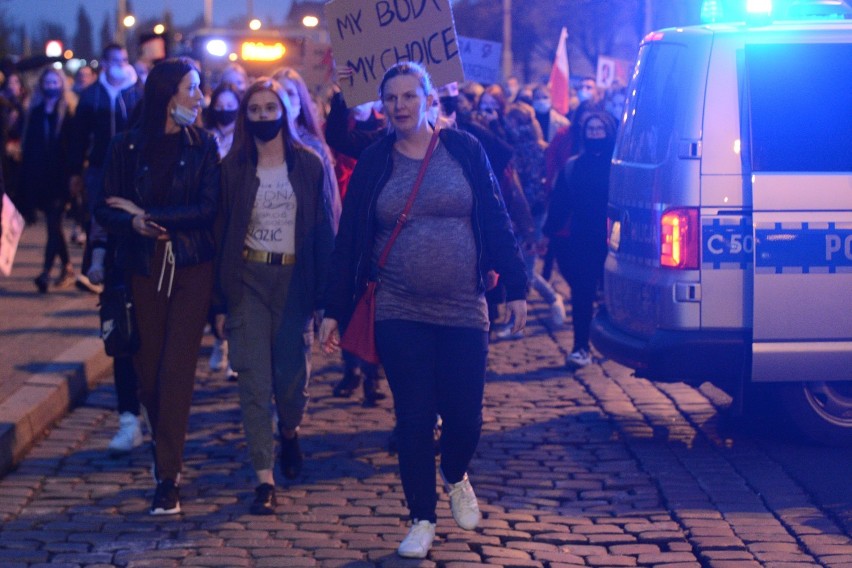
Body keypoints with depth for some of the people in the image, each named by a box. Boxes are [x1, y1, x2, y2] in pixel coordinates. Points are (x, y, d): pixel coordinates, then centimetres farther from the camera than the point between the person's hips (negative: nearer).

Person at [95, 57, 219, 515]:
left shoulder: (202, 146, 2)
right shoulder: (127, 147, 2)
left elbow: (208, 208, -8)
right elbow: (105, 210, 1)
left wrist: (148, 214, -12)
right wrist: (133, 223, -20)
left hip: (192, 269, -1)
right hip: (144, 268, 1)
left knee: (177, 370, -7)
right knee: (147, 369, 4)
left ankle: (168, 477, -5)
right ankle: (165, 448, 30)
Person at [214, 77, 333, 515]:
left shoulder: (309, 166, 3)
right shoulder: (233, 167, 4)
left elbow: (323, 232, 3)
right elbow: (221, 232, 5)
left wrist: (323, 295, -4)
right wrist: (220, 302, 1)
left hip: (294, 278, 0)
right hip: (247, 279, 0)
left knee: (292, 378, -2)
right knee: (254, 383, -4)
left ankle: (289, 430, 33)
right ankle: (264, 478, 0)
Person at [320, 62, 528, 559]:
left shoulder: (464, 150, 0)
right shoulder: (374, 163, 3)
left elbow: (496, 221, 2)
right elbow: (350, 241, 5)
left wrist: (516, 288, -2)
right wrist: (334, 311, 3)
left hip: (464, 311, 0)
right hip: (401, 314, 0)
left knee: (465, 416, 0)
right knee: (414, 420, -1)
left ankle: (456, 478, 33)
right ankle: (422, 519, 13)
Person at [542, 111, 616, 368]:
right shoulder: (573, 166, 10)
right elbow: (559, 201, 11)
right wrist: (549, 232, 5)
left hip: (609, 239, -2)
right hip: (580, 239, 2)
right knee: (582, 292, -2)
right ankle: (580, 346, 5)